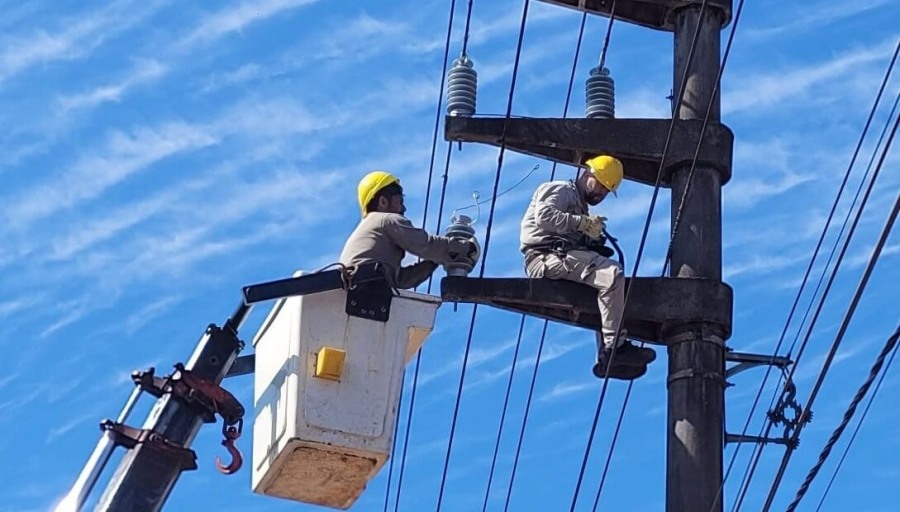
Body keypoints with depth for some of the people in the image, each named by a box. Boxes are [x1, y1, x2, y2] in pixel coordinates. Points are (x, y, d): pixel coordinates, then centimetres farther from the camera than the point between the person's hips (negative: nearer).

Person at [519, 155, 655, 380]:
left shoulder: (580, 207, 33)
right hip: (546, 255, -10)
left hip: (562, 256, 10)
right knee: (612, 274, -26)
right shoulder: (560, 190, 5)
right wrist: (582, 222, -20)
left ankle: (608, 360, -8)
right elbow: (544, 216, -17)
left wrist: (594, 241, -1)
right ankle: (615, 347, -28)